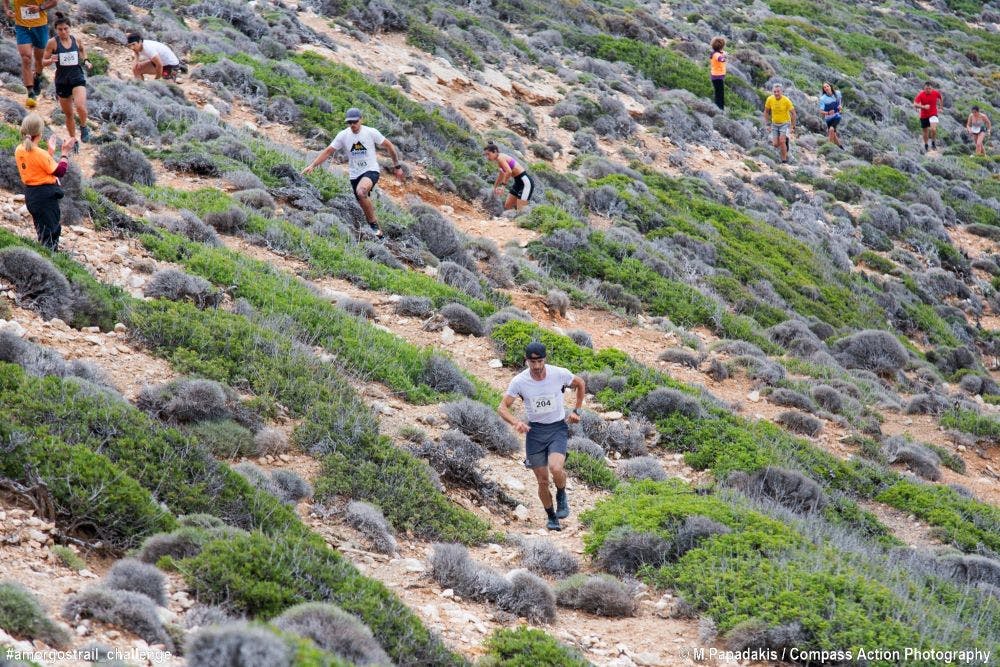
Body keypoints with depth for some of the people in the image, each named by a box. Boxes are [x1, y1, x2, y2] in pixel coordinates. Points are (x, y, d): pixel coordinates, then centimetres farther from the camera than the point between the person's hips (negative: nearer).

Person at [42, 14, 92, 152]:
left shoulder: (76, 40, 0)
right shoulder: (53, 42, -8)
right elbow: (44, 61, -2)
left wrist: (85, 60, 4)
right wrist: (51, 60, -24)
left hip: (77, 78, 0)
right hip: (62, 81, 0)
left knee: (80, 106, -26)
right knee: (68, 113, 11)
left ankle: (84, 127, 4)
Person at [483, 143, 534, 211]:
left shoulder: (500, 158, -18)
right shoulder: (499, 159, 11)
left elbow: (509, 171, -34)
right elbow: (501, 174, 30)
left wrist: (502, 185, -28)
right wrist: (495, 187, 39)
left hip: (525, 182, -11)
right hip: (518, 182, 11)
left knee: (520, 210, -12)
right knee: (507, 206, 16)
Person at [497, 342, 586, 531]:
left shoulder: (560, 374, -11)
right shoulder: (519, 381, -11)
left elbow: (580, 384, 10)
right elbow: (502, 407, -6)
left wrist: (576, 411, 6)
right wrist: (516, 422, -24)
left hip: (557, 428, -1)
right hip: (534, 431, 1)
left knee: (555, 468, -26)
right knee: (542, 481, 4)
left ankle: (562, 496, 6)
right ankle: (551, 517, 26)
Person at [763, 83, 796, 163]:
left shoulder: (786, 100, -20)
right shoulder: (770, 99, -12)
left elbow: (793, 113, -10)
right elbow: (766, 112, 4)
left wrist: (792, 126, -9)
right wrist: (767, 124, 2)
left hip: (785, 123, -3)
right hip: (774, 124, 3)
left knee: (781, 141, -22)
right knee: (776, 144, 0)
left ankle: (784, 159, -7)